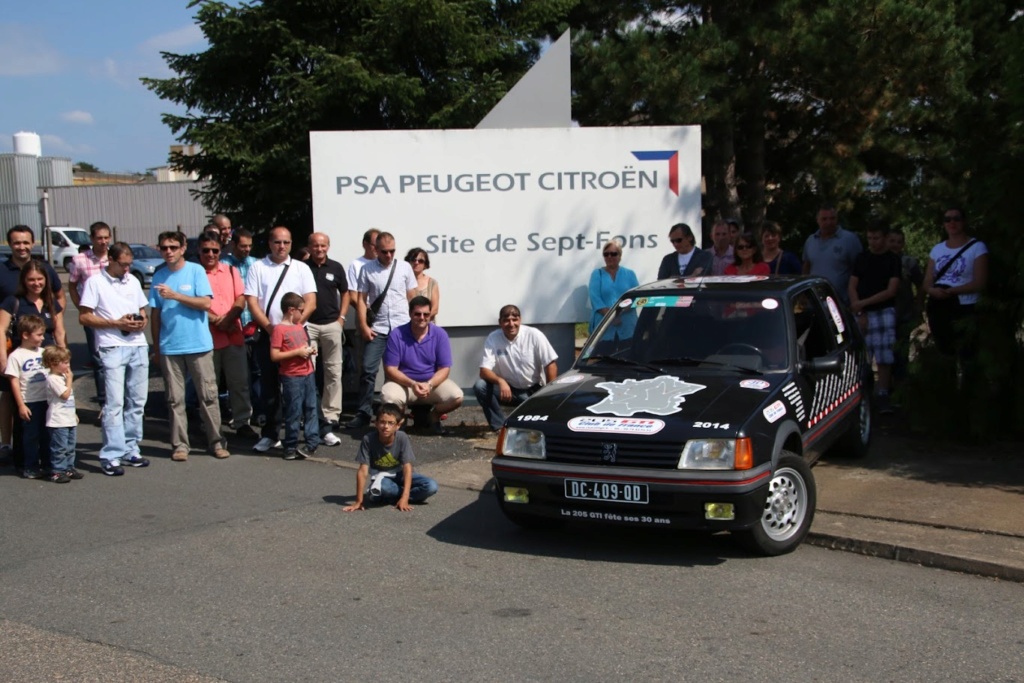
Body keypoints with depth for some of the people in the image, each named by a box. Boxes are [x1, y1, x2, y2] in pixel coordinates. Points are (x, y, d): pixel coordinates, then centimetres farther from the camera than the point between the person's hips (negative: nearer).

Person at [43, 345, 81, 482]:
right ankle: (57, 471, 0)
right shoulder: (52, 379, -15)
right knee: (59, 448, -5)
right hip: (58, 421, -9)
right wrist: (69, 380, -13)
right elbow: (65, 394, -20)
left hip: (69, 419, 9)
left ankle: (69, 468, 21)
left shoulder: (63, 376, 14)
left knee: (71, 447, 13)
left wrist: (73, 413, 22)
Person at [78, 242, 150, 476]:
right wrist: (117, 323, -13)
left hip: (138, 346, 6)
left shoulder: (133, 281, 15)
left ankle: (130, 449, 19)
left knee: (137, 402, 10)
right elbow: (84, 318, -5)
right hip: (112, 348, -6)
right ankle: (111, 456, -7)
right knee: (114, 403, -9)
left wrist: (142, 321, -1)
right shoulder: (95, 282, -2)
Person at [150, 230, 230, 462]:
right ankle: (179, 444, 12)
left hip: (199, 345, -3)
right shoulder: (159, 277, 8)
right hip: (169, 347, 3)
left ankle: (216, 440, 10)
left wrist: (174, 295, -17)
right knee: (175, 399, 6)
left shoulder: (196, 271, -2)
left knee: (208, 395, 1)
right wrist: (156, 347, 10)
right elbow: (155, 314, 11)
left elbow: (205, 303, -12)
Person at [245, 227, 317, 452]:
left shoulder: (301, 268, 7)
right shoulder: (257, 268, 6)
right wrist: (269, 327, -11)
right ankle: (270, 435, 16)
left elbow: (311, 302, 0)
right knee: (269, 386, 6)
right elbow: (252, 302, 0)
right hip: (267, 335, 0)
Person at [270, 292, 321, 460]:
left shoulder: (300, 326, 12)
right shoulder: (279, 329, -11)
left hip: (308, 374, 7)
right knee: (294, 413, -2)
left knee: (311, 409, 9)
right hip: (291, 377, -7)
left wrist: (310, 350, 4)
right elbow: (274, 355, -16)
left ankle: (312, 443, 16)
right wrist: (297, 352, -18)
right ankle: (291, 447, 8)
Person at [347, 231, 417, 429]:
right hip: (377, 329, 0)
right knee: (368, 370, -3)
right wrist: (363, 326, -5)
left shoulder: (404, 267, 4)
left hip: (402, 328, 1)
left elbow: (412, 297, 8)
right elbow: (361, 299, 2)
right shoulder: (366, 270, 2)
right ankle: (363, 413, 5)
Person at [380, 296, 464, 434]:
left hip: (433, 382, 1)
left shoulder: (440, 334, -5)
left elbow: (444, 368, -5)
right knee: (388, 397, -34)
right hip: (404, 382, -1)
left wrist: (429, 385, -24)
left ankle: (434, 415, 9)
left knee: (456, 397, -26)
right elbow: (390, 369, -10)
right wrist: (412, 384, -25)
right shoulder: (397, 335, -9)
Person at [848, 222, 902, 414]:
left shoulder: (893, 260, 3)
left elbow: (891, 290, -4)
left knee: (884, 357, -6)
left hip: (884, 312, -2)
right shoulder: (861, 258, 11)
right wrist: (859, 313, -4)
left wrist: (864, 302, -11)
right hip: (861, 313, 2)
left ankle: (882, 394, -2)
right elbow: (852, 287, 8)